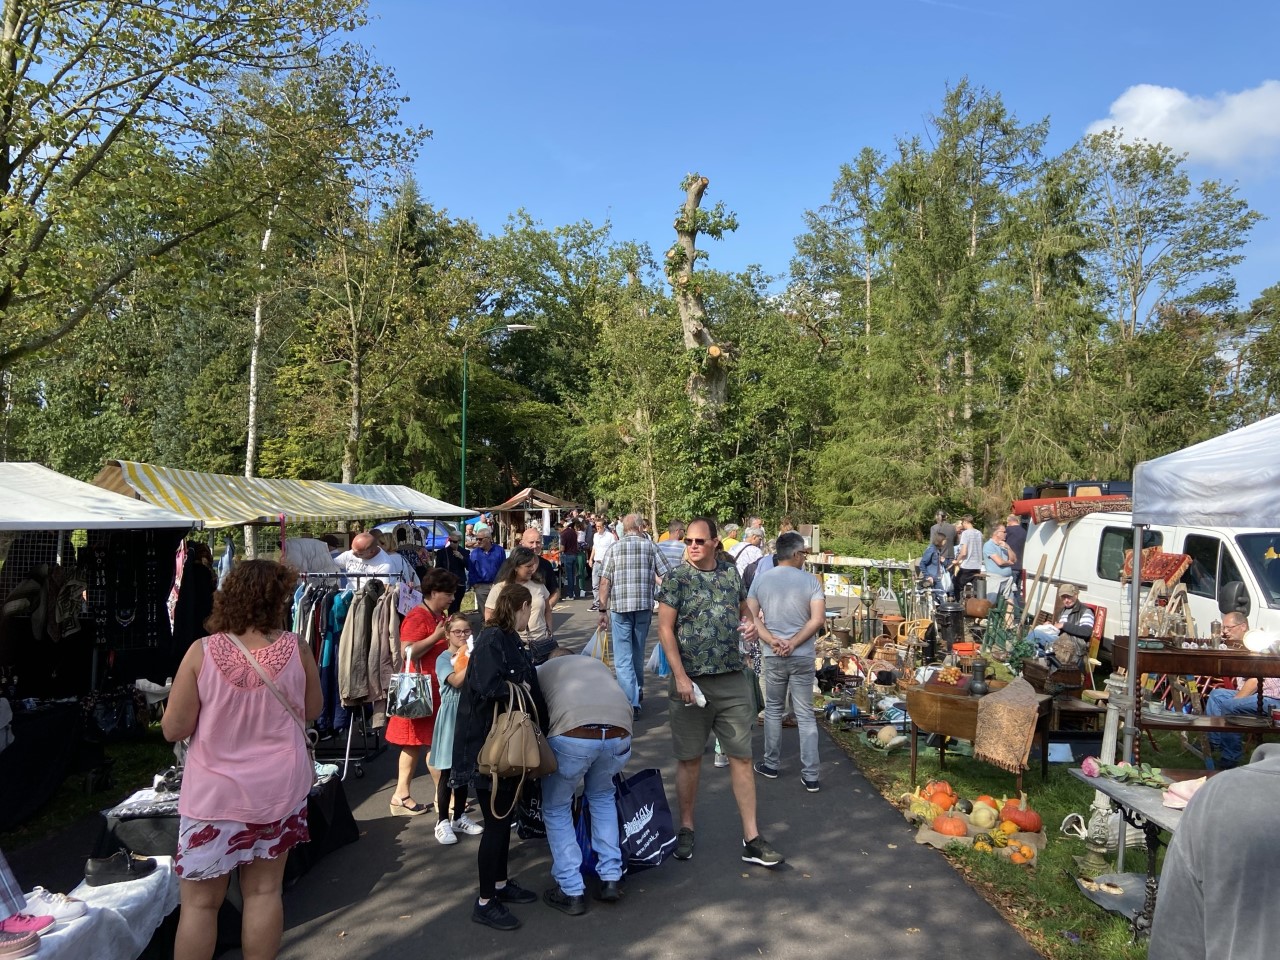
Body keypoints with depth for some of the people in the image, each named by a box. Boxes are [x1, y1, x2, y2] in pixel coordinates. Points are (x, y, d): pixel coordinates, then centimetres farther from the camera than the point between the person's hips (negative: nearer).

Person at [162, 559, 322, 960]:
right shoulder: (296, 649, -11)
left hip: (215, 793, -1)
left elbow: (174, 729, -10)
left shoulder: (202, 652, -15)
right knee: (264, 891, 16)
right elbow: (311, 711, 4)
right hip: (278, 788, 2)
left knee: (199, 903, 13)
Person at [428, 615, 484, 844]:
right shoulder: (443, 658, -6)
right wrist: (473, 661, -27)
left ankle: (459, 817, 24)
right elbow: (456, 681, -24)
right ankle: (442, 821, 9)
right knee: (447, 772, 1)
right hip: (452, 716, -4)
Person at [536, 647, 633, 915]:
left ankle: (572, 893, 21)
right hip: (619, 734, 3)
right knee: (602, 797, 32)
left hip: (572, 734, -3)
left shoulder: (542, 670, 30)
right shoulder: (597, 664, 37)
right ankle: (611, 879, 29)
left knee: (556, 809, 21)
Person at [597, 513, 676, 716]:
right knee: (638, 653, 20)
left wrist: (603, 610, 0)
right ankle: (638, 693, 36)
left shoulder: (614, 548, 2)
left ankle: (631, 702, -8)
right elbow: (668, 576, 0)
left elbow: (605, 582, -4)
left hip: (619, 607, -2)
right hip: (644, 606, 2)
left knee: (623, 657, 0)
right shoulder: (651, 546, 4)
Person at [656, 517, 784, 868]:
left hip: (734, 681, 3)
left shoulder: (732, 573, 5)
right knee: (690, 758, 9)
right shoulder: (677, 578, -5)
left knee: (741, 756, 4)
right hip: (691, 681, -3)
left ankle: (751, 838, 12)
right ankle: (686, 828, 27)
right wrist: (681, 677, -15)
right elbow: (665, 629, -8)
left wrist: (751, 624, -4)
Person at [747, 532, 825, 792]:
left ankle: (770, 764, 26)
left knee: (773, 709, 18)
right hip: (803, 657, -1)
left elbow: (752, 617, -4)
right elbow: (818, 619, -12)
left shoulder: (760, 580, 1)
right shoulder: (810, 581, -6)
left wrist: (772, 641, -10)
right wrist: (793, 643, -10)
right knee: (806, 716, 6)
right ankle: (810, 775, 7)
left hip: (773, 657, 1)